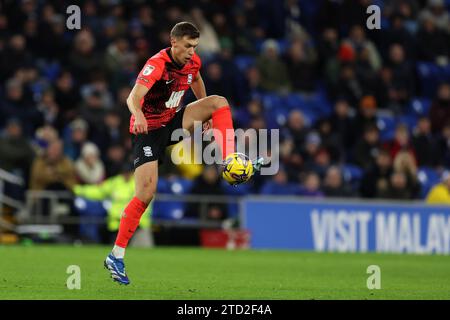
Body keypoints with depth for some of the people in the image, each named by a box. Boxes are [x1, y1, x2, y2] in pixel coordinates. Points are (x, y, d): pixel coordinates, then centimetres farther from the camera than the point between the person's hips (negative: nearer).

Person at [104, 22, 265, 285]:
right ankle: (116, 256, -12)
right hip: (149, 129, -7)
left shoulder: (193, 61, -3)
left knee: (219, 102, -11)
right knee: (146, 194, -17)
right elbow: (133, 98, -40)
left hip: (174, 121, 7)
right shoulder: (157, 65, -25)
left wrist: (205, 113, 28)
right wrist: (138, 114, -62)